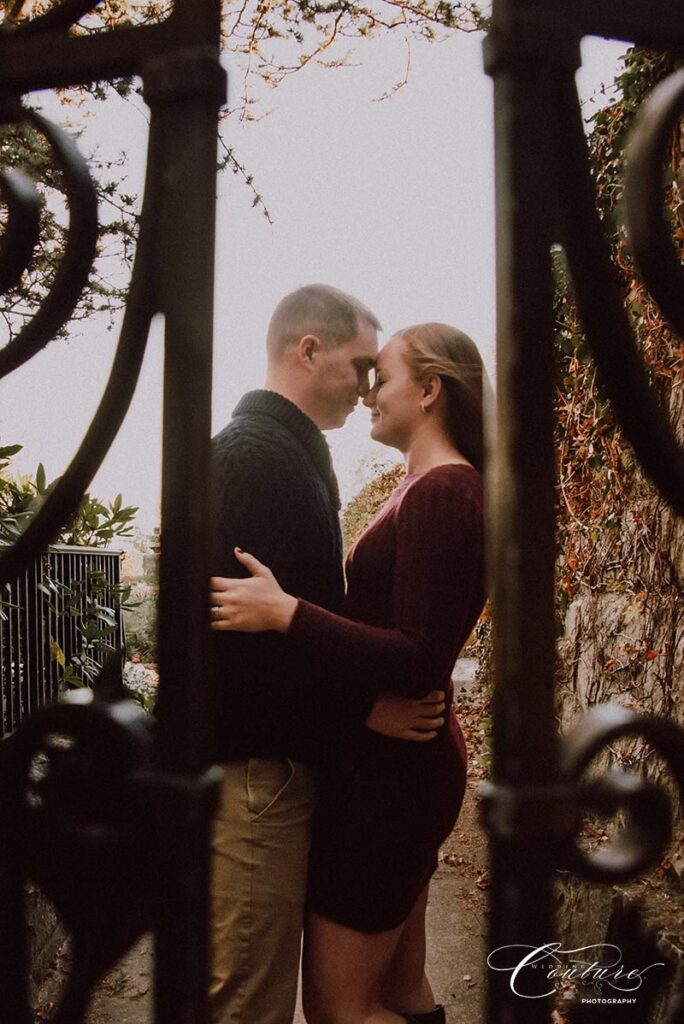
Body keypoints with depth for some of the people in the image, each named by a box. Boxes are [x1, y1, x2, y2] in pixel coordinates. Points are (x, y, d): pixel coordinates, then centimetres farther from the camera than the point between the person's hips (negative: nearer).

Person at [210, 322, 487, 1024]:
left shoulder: (442, 494, -18)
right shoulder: (426, 489, 13)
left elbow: (419, 661, -25)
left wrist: (286, 614, -31)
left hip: (389, 771, -10)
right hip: (396, 762, 10)